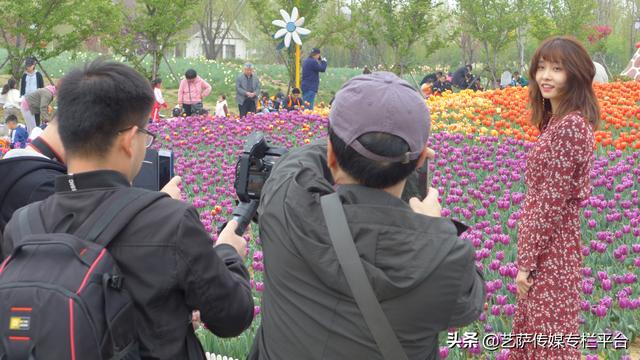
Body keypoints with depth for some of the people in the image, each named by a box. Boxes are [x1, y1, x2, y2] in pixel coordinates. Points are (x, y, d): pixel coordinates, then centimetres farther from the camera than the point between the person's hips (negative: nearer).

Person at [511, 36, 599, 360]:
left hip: (551, 248, -10)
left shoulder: (570, 125, -21)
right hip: (546, 243, 10)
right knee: (533, 333, 20)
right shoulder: (560, 120, 9)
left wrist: (527, 260, -16)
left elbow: (553, 201, -21)